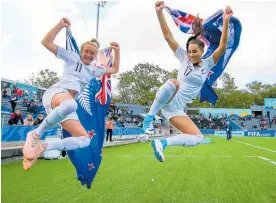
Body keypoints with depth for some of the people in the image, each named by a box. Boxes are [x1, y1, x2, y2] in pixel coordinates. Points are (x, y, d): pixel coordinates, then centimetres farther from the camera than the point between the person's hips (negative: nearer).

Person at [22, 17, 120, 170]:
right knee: (70, 104, -45)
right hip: (55, 93, -6)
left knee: (85, 140, -8)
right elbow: (46, 43, 10)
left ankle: (41, 147, -9)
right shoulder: (72, 57, 16)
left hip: (66, 106, 6)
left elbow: (114, 69, 39)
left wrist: (117, 51, 27)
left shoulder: (94, 70, 32)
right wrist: (60, 25, 0)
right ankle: (35, 135, -25)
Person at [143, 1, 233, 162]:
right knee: (174, 83, -38)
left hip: (177, 109, 3)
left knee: (198, 138, -8)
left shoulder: (208, 64, 6)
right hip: (166, 101, -3)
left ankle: (162, 143, -4)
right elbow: (168, 36, -5)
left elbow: (223, 46, -7)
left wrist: (226, 21, -18)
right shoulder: (184, 58, 2)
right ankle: (150, 117, -25)